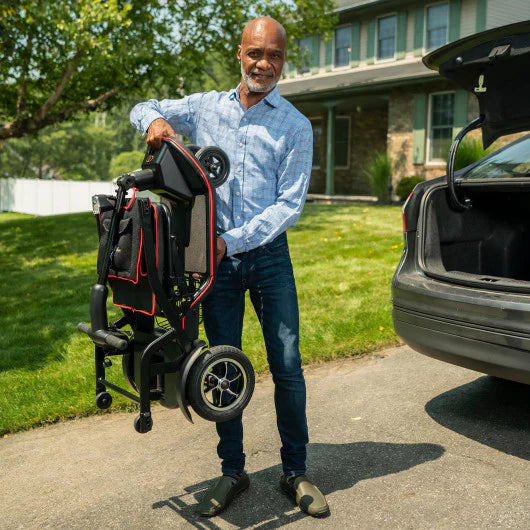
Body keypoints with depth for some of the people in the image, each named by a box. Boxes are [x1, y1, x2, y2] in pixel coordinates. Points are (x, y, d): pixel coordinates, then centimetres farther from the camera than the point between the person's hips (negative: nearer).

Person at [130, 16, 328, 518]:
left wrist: (235, 241, -16)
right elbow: (143, 109, 20)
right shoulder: (207, 107, 9)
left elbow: (289, 204, -5)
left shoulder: (295, 126, 1)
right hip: (216, 255, 2)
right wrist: (155, 121, -6)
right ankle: (232, 470, 21)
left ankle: (294, 471, 15)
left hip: (268, 252, -2)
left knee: (287, 366, -1)